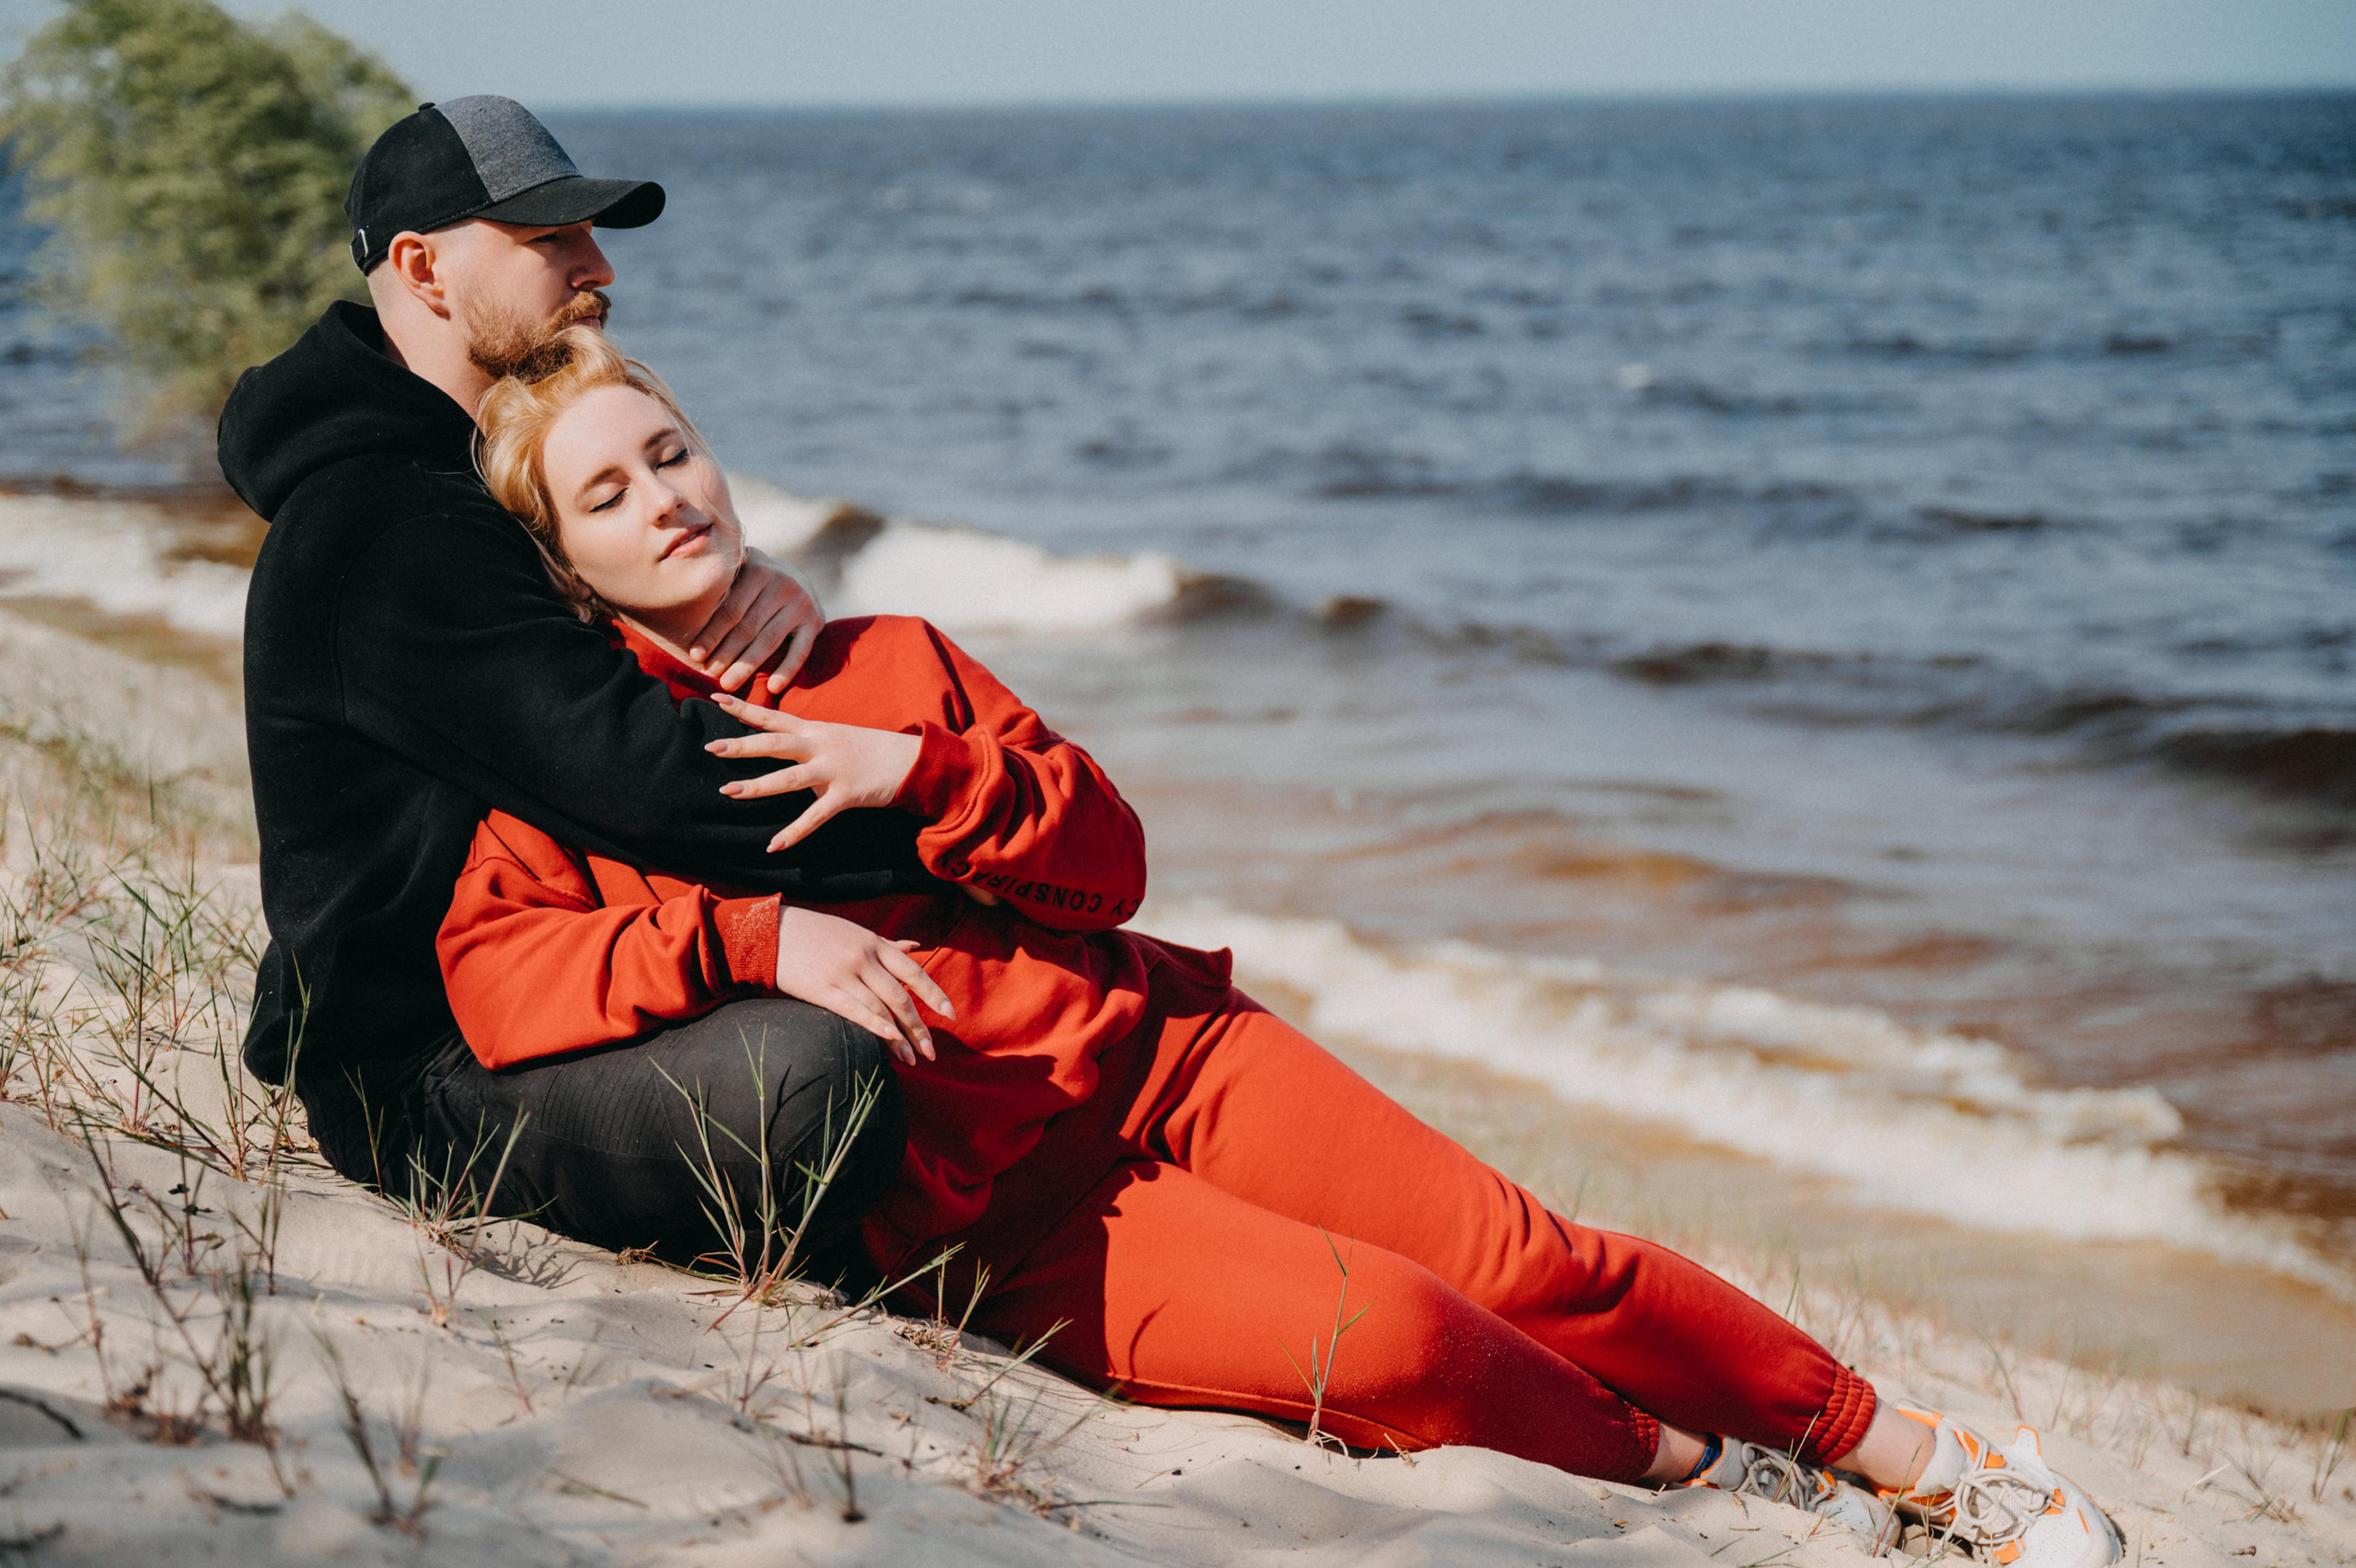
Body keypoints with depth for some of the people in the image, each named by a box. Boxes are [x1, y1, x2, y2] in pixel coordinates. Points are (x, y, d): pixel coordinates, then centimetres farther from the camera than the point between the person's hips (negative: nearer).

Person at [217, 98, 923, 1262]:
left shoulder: (484, 471, 16)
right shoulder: (378, 524, -20)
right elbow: (644, 772, -28)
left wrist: (760, 594, -10)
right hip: (423, 1082, -11)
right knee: (812, 1069, -35)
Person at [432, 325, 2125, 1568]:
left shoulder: (888, 660, 13)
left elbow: (1104, 854, 6)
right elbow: (488, 978, -16)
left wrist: (918, 774, -12)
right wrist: (749, 934, -26)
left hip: (1146, 1043, 4)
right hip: (990, 1205, -4)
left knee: (1524, 1260, -4)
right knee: (1380, 1338, -26)